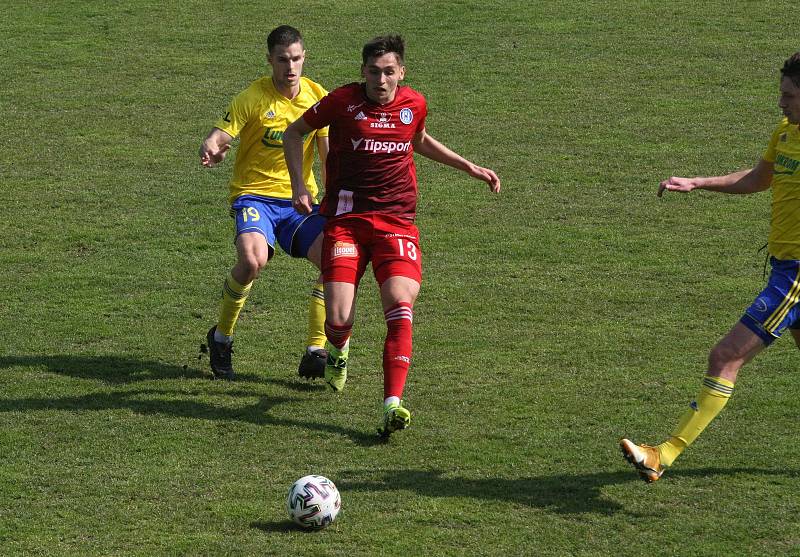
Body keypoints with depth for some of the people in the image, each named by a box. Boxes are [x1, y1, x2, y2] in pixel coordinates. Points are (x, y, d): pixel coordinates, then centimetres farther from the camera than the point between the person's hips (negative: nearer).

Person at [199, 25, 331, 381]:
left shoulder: (318, 98, 4)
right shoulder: (252, 98, -7)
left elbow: (329, 154, 5)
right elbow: (216, 140, -14)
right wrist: (211, 151, -38)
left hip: (300, 200, 4)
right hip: (254, 195, -4)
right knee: (252, 259, -31)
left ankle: (316, 353, -9)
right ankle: (221, 338, -5)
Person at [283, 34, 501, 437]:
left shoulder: (414, 105, 6)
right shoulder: (343, 101, -4)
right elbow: (294, 132, 11)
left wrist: (470, 168, 26)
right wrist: (299, 185, -1)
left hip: (397, 220, 1)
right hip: (345, 219, -1)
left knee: (399, 302, -23)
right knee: (338, 319, -11)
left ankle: (392, 404, -27)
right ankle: (338, 351, 29)